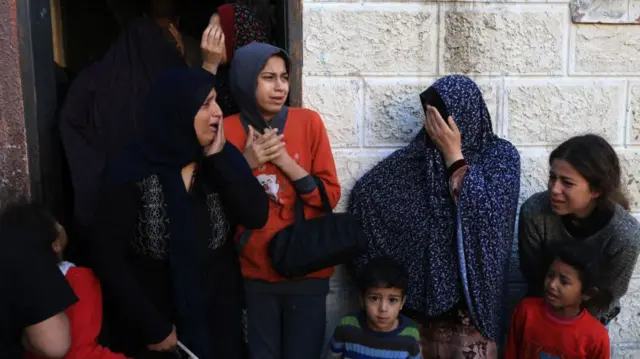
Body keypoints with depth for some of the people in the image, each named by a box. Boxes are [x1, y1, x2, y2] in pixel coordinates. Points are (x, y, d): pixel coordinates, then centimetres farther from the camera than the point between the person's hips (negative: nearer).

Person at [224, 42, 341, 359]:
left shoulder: (308, 122, -3)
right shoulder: (227, 130, -2)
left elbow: (331, 196, -3)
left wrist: (286, 161, -15)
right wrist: (247, 164, -15)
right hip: (254, 271, 0)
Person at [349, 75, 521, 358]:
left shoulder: (500, 155, -2)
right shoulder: (418, 153, 1)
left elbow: (486, 213, -19)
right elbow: (365, 194, -7)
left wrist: (453, 155, -15)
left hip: (469, 287, -2)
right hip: (420, 285, 2)